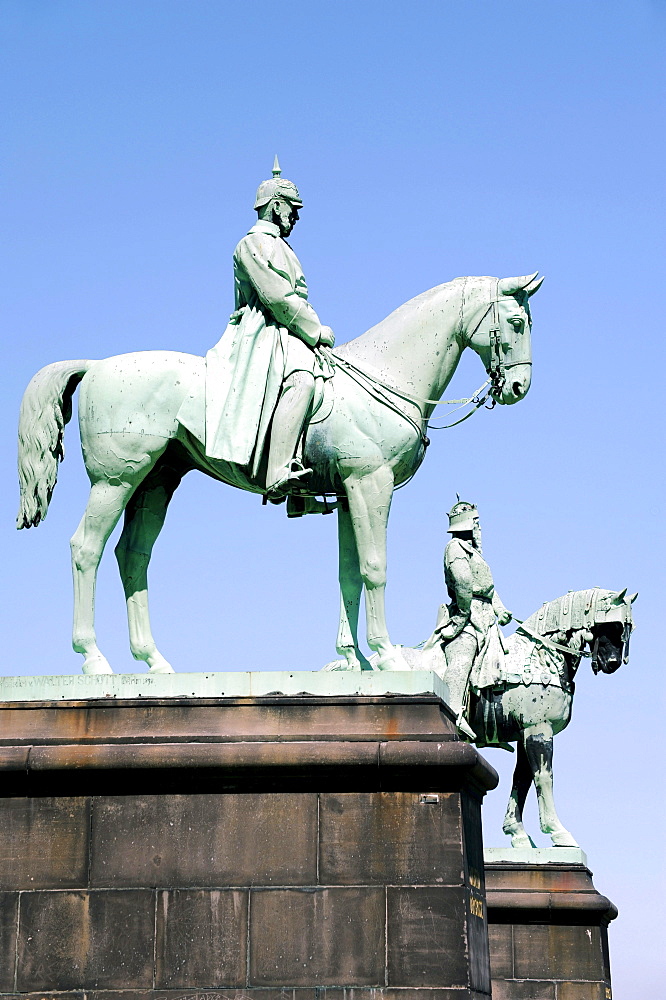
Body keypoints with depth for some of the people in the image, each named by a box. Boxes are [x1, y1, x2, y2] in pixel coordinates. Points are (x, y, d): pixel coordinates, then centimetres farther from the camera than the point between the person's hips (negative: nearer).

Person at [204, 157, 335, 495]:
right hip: (264, 334, -11)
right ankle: (278, 475, -48)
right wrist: (317, 331, -9)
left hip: (290, 337, 11)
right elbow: (276, 298, -14)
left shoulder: (279, 247, 29)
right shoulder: (254, 243, -3)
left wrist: (315, 333, 12)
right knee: (300, 380, -36)